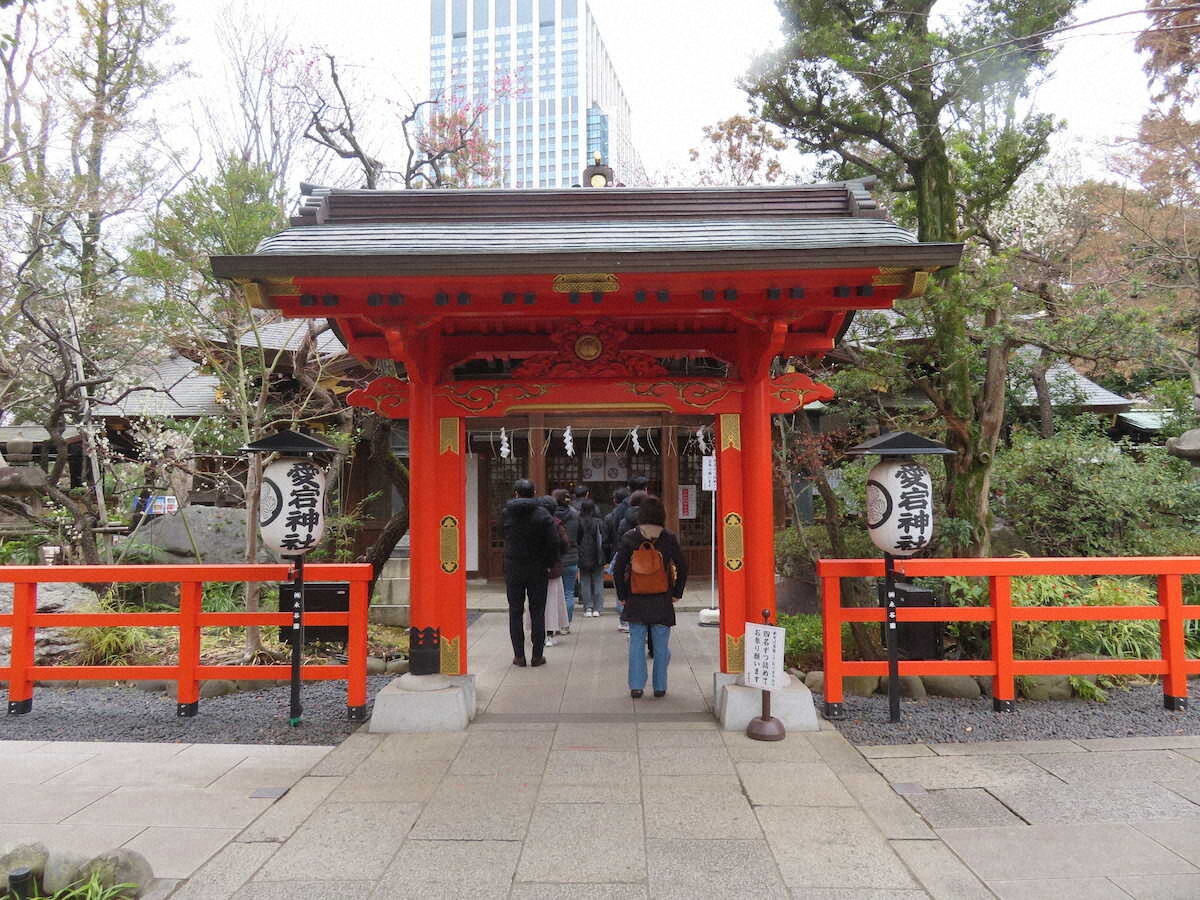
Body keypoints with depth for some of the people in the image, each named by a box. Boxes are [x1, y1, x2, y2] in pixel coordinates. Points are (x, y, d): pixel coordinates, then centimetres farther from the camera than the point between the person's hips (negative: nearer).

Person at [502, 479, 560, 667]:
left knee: (515, 612, 9)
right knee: (537, 612, 6)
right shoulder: (542, 514, -9)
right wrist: (549, 564, -3)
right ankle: (537, 655, 8)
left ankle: (519, 655, 9)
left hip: (513, 571, 1)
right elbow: (553, 542, -14)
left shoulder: (506, 513, -3)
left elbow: (503, 536, 9)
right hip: (537, 570, -1)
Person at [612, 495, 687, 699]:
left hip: (636, 600, 0)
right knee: (661, 645, 9)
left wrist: (623, 595, 4)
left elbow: (618, 569, -4)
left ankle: (636, 686, 8)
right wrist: (676, 593, 7)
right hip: (662, 600, 0)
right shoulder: (669, 539, -3)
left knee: (636, 643, 8)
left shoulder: (629, 538, -3)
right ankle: (659, 686, 13)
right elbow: (682, 568, -2)